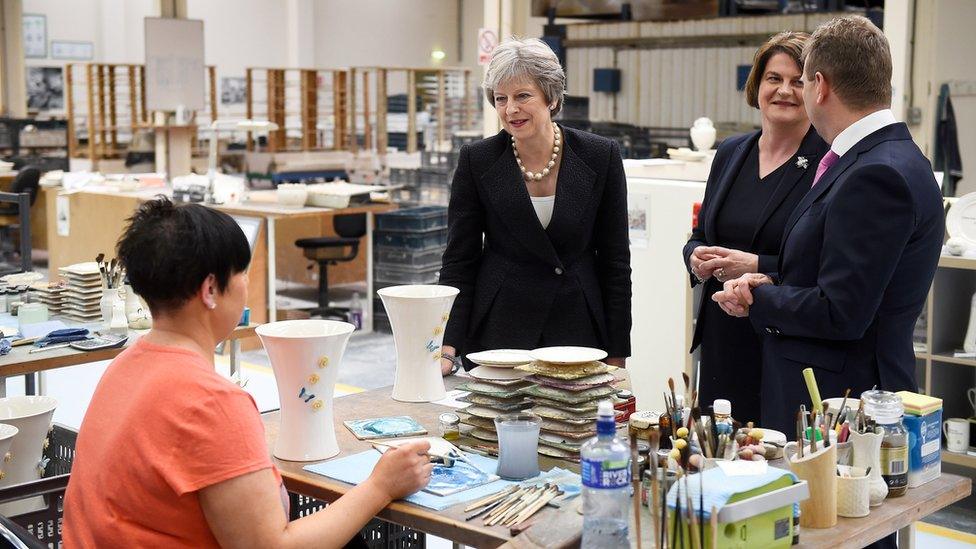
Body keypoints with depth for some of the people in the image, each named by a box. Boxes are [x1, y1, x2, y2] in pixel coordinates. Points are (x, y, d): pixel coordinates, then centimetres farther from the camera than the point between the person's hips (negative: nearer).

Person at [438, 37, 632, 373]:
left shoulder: (600, 157, -4)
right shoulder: (477, 161, -5)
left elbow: (615, 261, 1)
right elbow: (459, 261, -2)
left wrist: (617, 357, -1)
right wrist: (447, 349, -13)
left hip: (578, 331, 1)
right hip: (498, 330, 0)